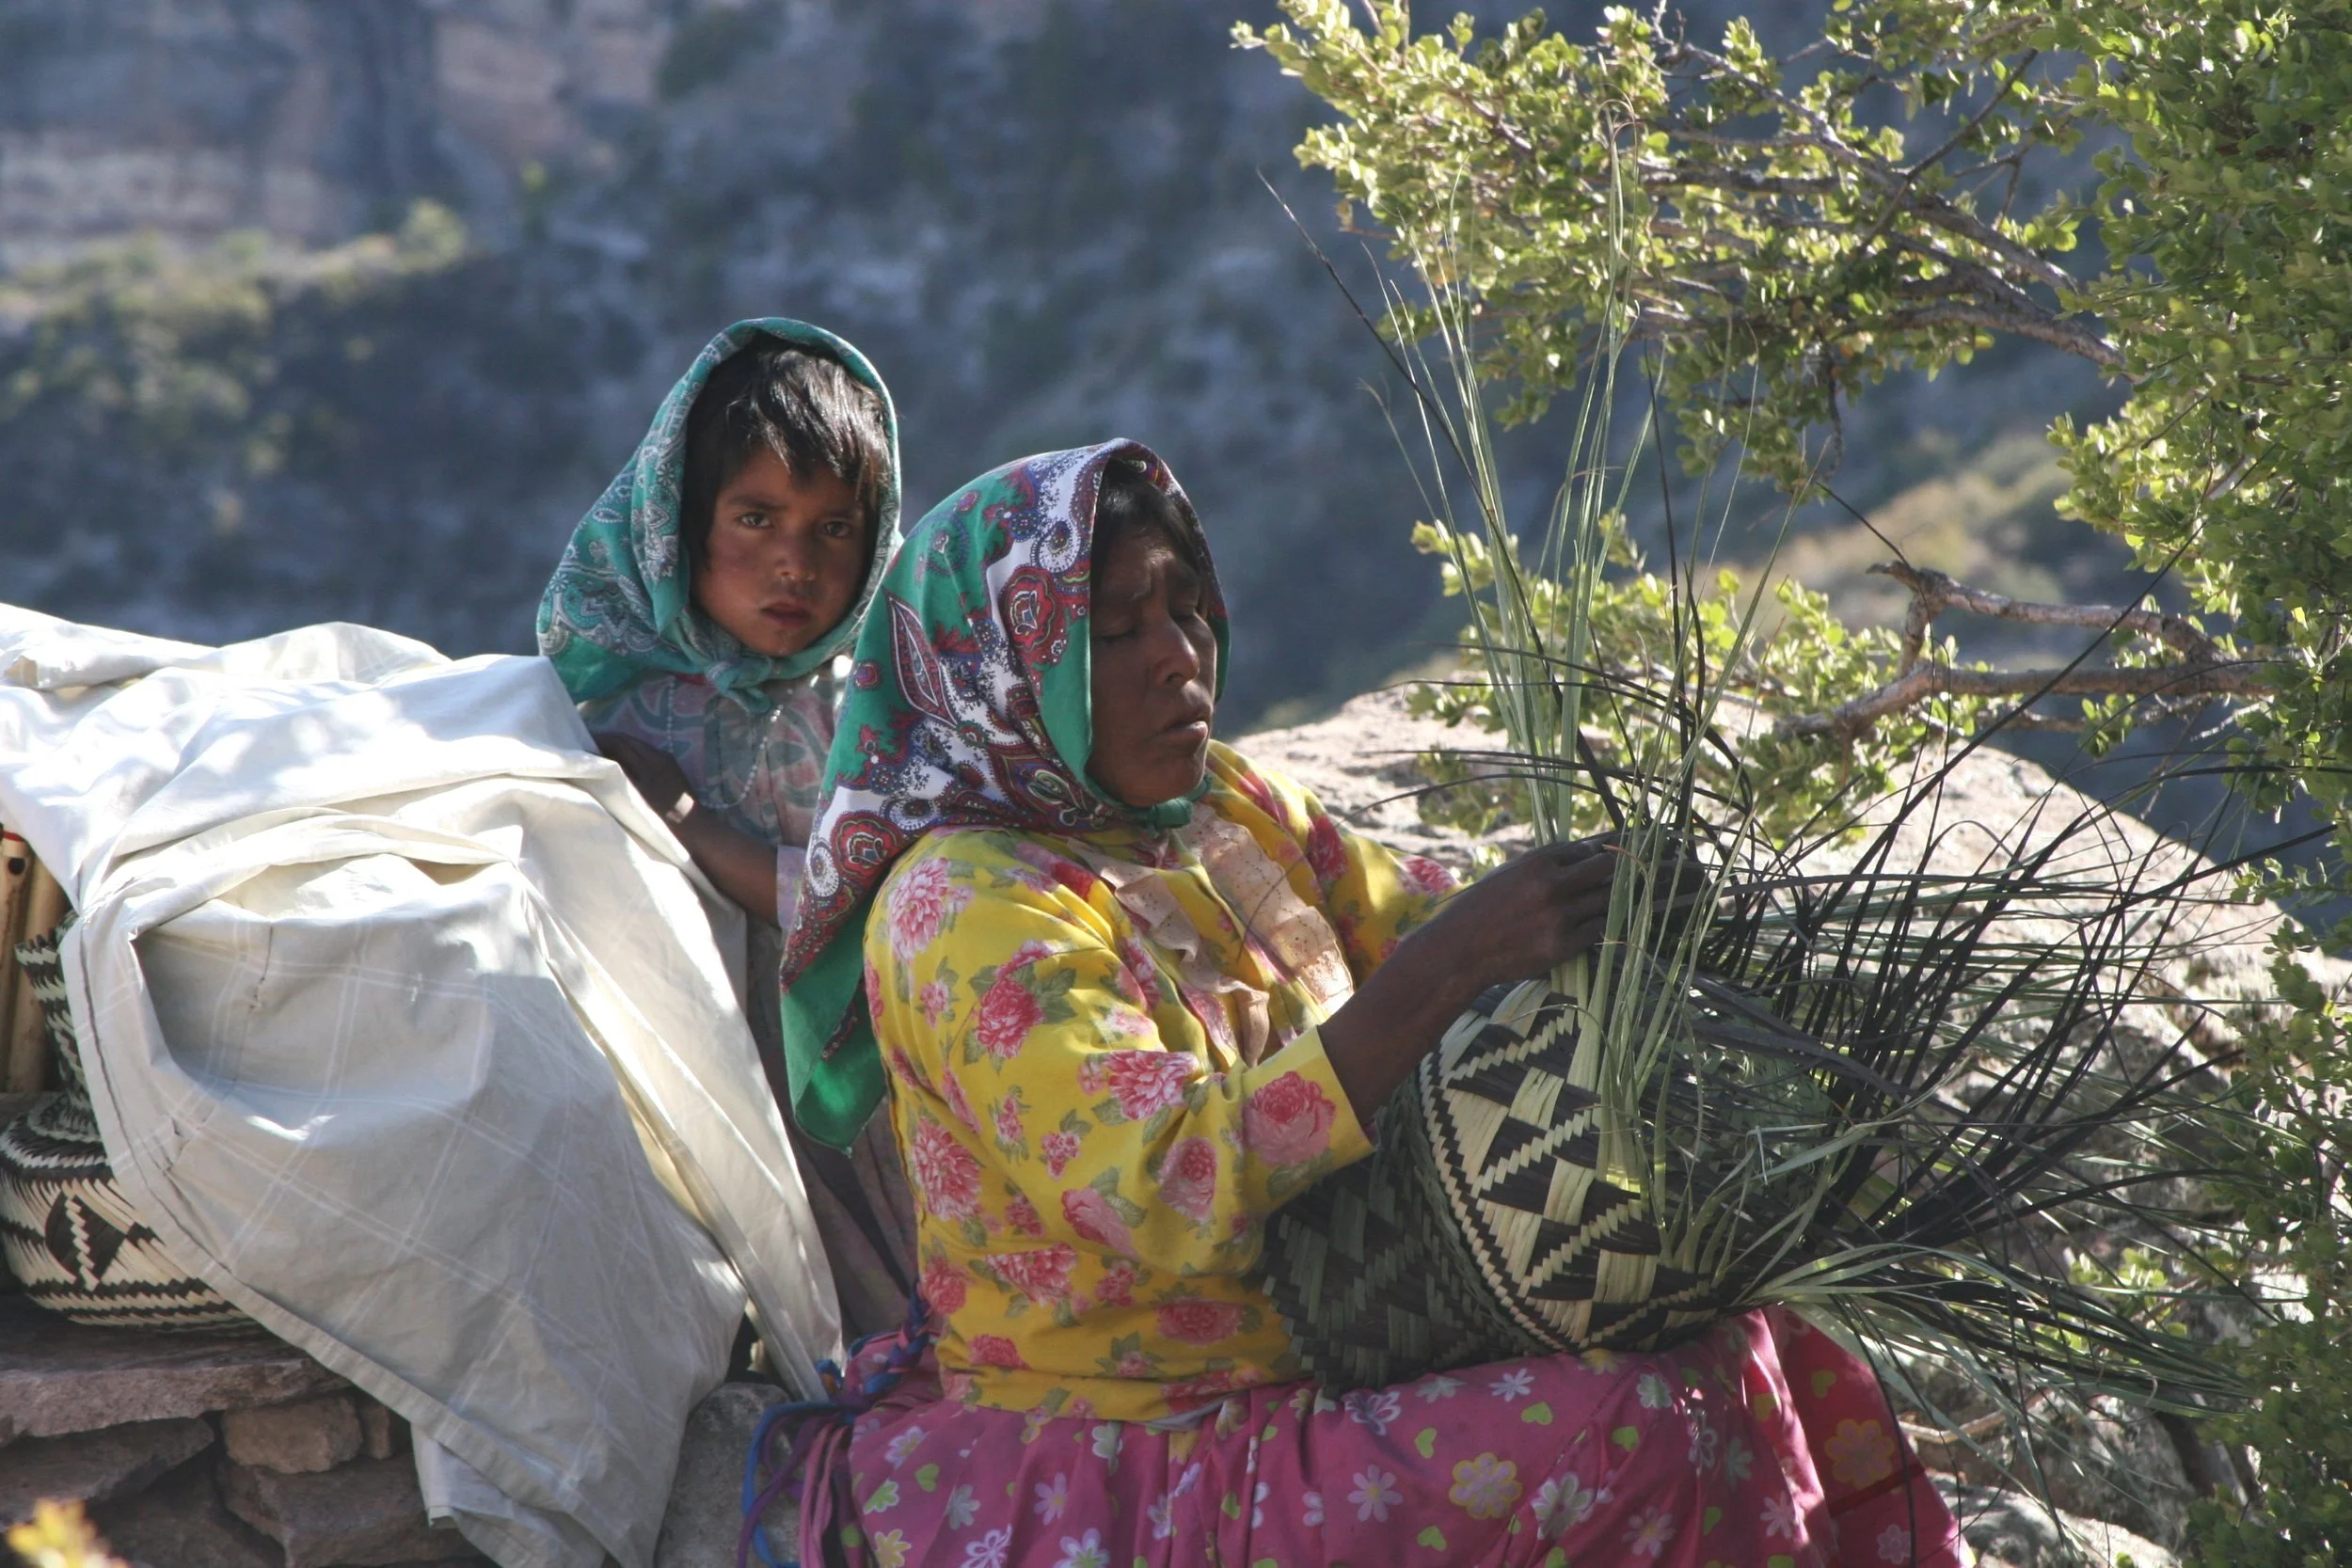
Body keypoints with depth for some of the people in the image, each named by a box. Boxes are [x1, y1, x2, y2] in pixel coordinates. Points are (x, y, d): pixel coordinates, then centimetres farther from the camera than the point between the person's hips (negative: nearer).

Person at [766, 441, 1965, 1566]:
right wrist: (1455, 962, -31)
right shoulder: (964, 909, -17)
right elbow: (1165, 1194, -28)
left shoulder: (1229, 810, 8)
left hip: (1317, 1377, 8)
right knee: (1651, 1433, -23)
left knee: (1753, 1351, -2)